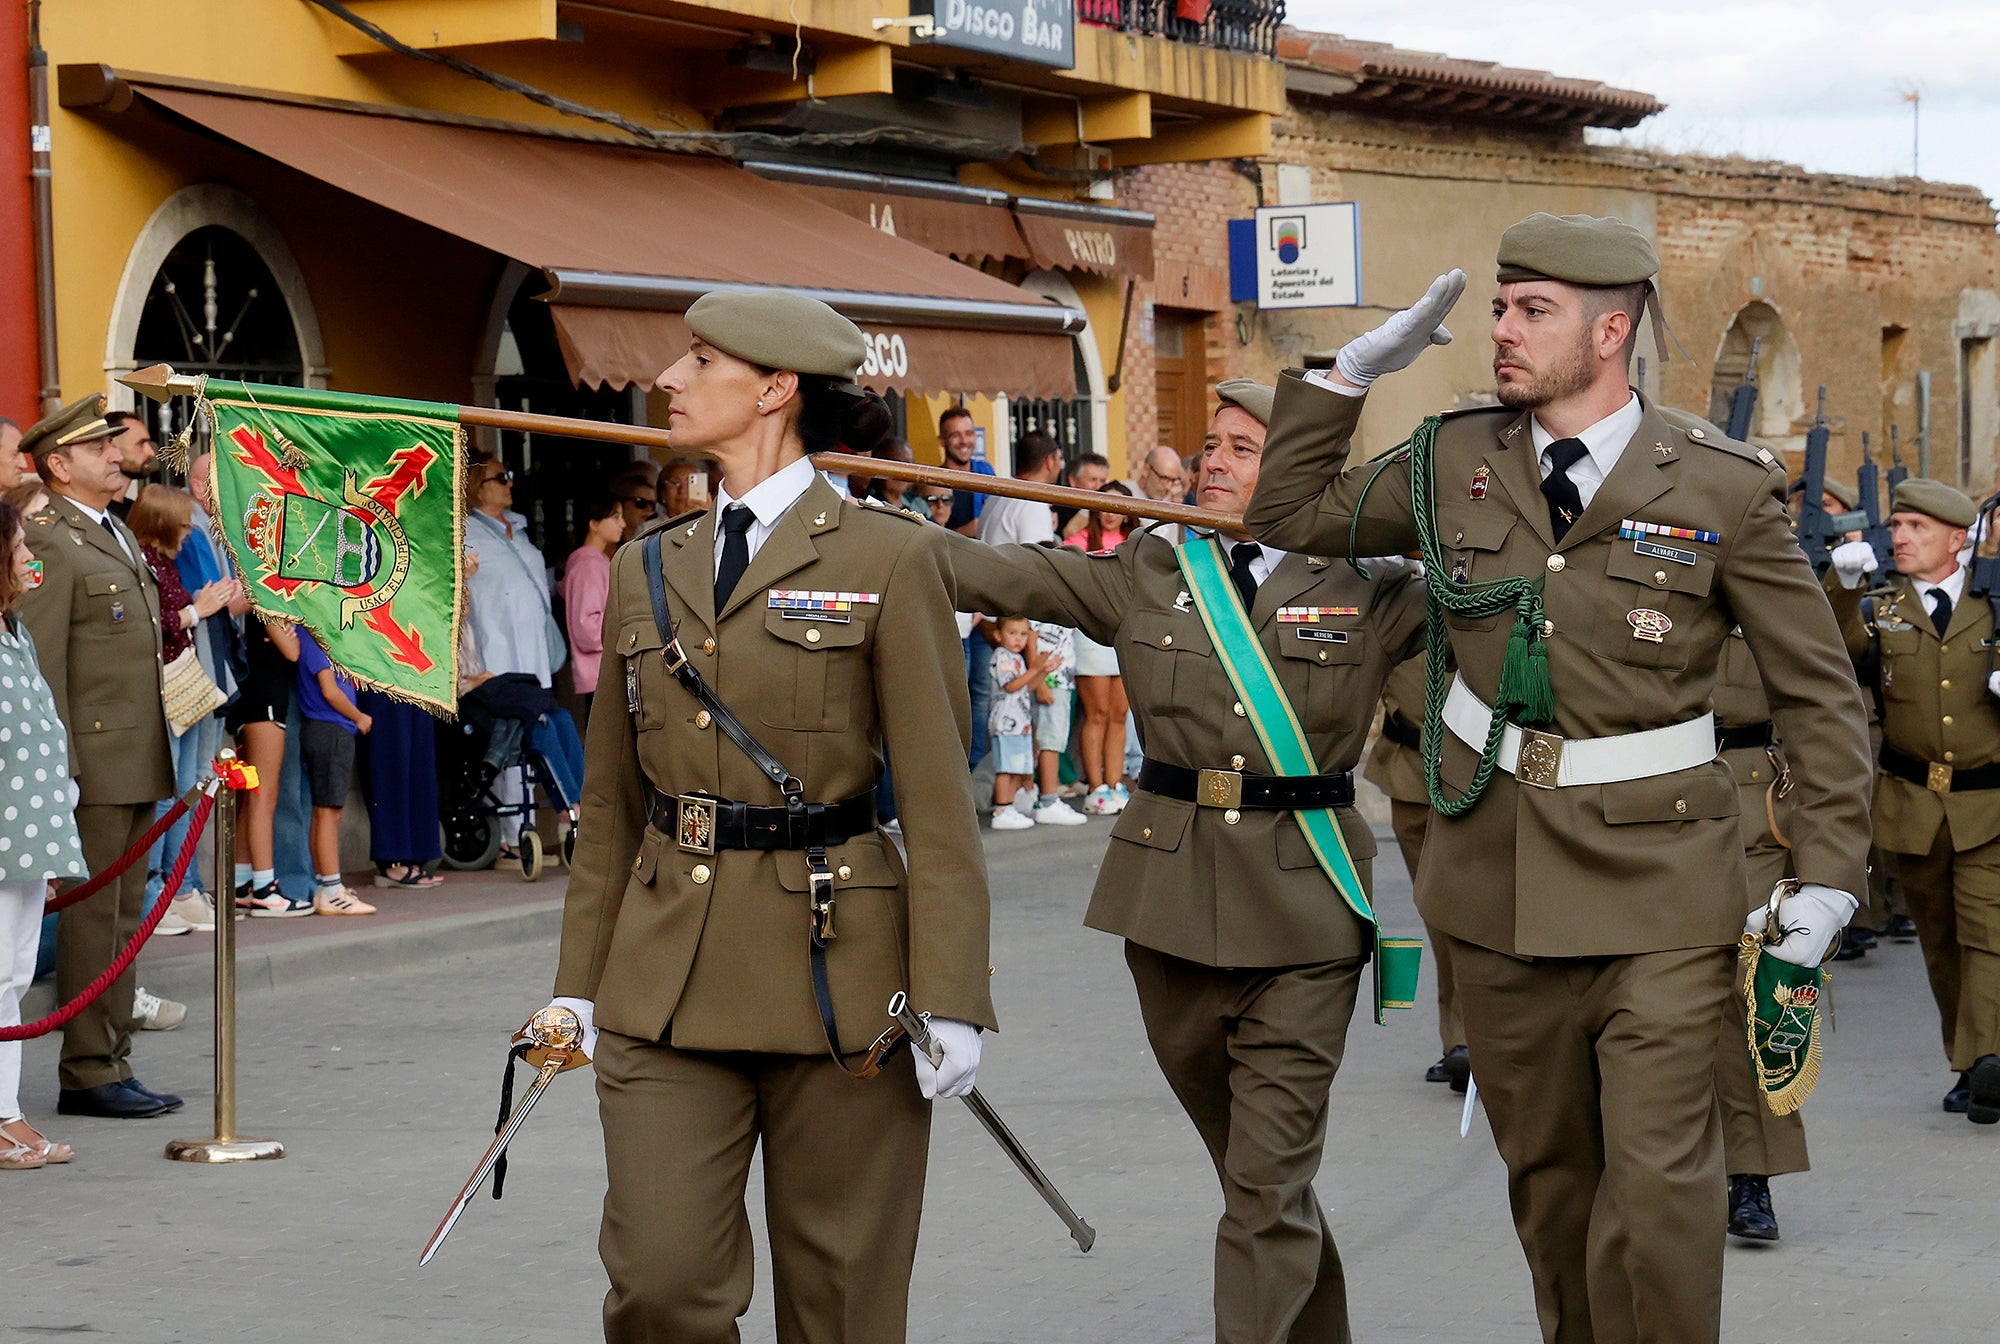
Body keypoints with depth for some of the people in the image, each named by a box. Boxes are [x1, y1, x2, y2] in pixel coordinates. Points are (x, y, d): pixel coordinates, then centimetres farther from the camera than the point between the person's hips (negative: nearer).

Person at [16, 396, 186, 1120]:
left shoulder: (120, 535, 19)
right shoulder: (50, 543, -10)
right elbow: (41, 663, -15)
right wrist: (58, 768, -19)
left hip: (140, 762, 9)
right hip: (95, 761, -9)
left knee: (125, 918, 12)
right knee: (92, 918, -5)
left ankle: (113, 1065, 18)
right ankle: (88, 1073, -1)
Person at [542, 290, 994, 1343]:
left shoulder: (889, 558, -3)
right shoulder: (647, 568, 11)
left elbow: (937, 800, -6)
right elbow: (611, 799, 16)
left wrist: (949, 1003, -11)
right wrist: (578, 980, 13)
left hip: (837, 967, -3)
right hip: (666, 978, 4)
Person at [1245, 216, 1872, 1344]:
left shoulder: (1724, 490, -7)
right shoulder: (1458, 464, 4)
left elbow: (1820, 694, -2)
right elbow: (1289, 513, 16)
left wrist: (1830, 876, -9)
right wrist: (1350, 373, 4)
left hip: (1657, 882, -4)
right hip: (1502, 880, 4)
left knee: (1659, 1180, -12)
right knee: (1546, 1170, 13)